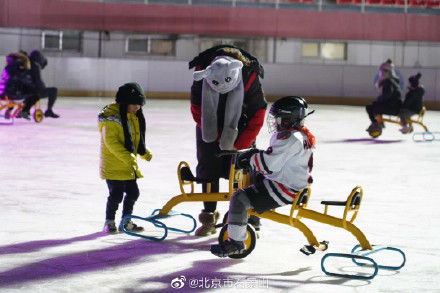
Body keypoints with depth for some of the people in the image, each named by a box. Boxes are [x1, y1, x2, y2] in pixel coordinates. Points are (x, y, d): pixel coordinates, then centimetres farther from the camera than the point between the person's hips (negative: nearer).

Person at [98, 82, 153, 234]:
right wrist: (126, 157, -31)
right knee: (116, 194, -6)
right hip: (113, 165, -8)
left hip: (129, 165, 8)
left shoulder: (135, 116, 10)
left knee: (133, 193, 11)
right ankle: (109, 222, 12)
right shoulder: (112, 118, -18)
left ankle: (126, 221, 26)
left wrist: (144, 152, 13)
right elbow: (111, 141, -25)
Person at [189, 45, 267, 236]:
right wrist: (219, 138, -14)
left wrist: (238, 146, -20)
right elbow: (197, 109, -12)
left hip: (240, 124, -2)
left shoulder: (249, 77, -31)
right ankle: (209, 216, 13)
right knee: (208, 166, 0)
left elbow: (258, 115, -19)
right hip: (210, 124, 2)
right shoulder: (202, 74, -27)